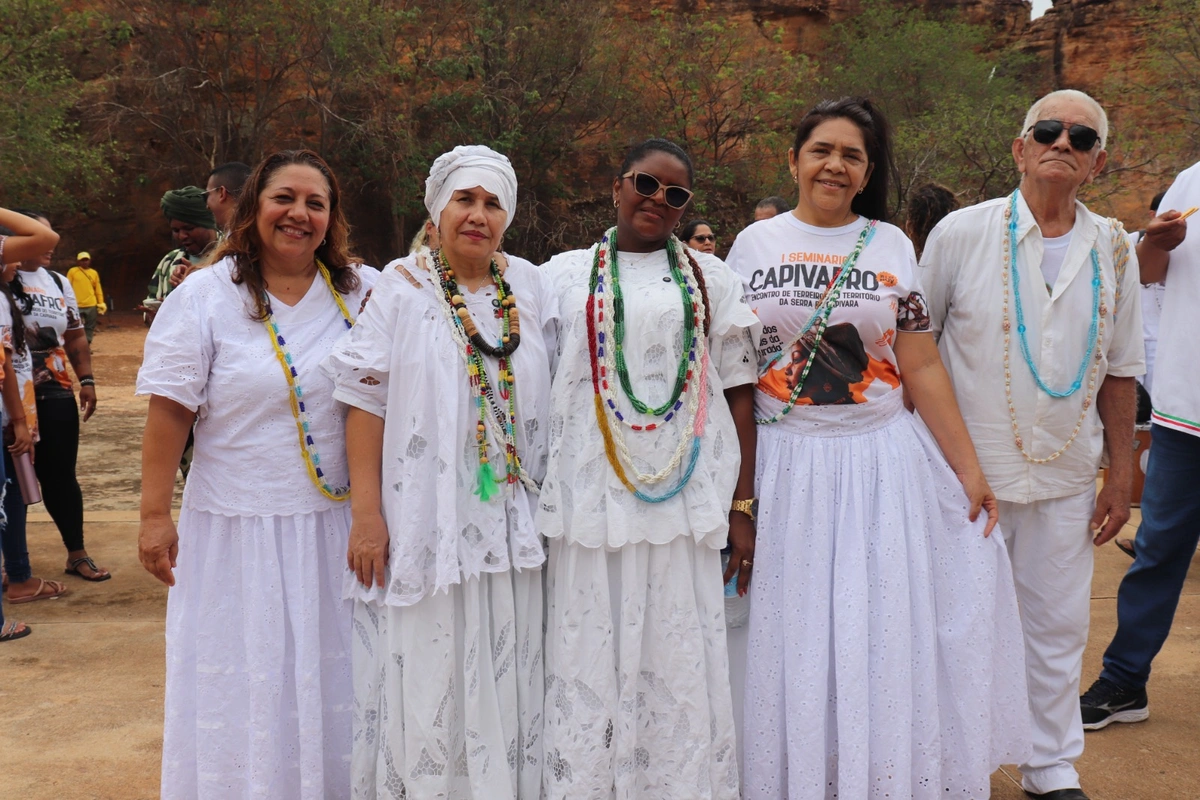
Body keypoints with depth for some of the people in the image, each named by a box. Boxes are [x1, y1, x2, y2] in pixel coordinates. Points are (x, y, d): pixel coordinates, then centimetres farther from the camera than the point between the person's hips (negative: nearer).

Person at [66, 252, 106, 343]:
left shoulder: (94, 273, 10)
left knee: (90, 327, 7)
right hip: (77, 306, -3)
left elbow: (98, 290, 12)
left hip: (91, 305, 3)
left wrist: (101, 303, 7)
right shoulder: (72, 271, 1)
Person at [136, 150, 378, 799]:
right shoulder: (205, 296, -2)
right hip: (240, 526, -2)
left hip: (337, 524, 2)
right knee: (248, 687, 6)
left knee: (331, 684, 11)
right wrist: (155, 515, -8)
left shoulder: (363, 291, 3)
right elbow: (169, 412, -5)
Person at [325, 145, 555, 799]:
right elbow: (366, 401, -5)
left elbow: (557, 397, 13)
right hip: (426, 520, -3)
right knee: (428, 674, 2)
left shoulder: (530, 287, 8)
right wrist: (367, 513, -11)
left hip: (513, 519, 3)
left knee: (506, 673, 9)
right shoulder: (401, 286, -1)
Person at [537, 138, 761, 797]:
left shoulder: (711, 278, 12)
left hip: (683, 505, 0)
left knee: (683, 670, 1)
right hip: (588, 506, 0)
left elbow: (738, 395, 8)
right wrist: (529, 503, 2)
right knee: (587, 669, 2)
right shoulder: (564, 276, 11)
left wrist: (742, 508, 1)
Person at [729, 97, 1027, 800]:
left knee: (886, 638, 4)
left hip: (881, 462, 0)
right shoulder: (753, 245, 4)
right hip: (785, 467, 0)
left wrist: (970, 471, -1)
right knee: (795, 640, 6)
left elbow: (922, 366, 2)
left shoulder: (891, 246, 4)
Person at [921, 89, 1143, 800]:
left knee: (1059, 627, 12)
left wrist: (1121, 478, 7)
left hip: (1067, 476, 3)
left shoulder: (1113, 251, 4)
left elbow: (1119, 372, 10)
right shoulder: (962, 233, -5)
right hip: (967, 470, -3)